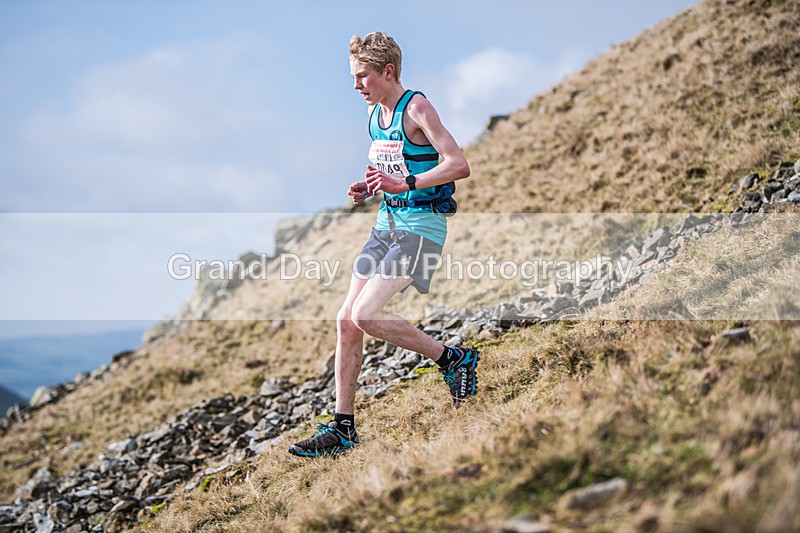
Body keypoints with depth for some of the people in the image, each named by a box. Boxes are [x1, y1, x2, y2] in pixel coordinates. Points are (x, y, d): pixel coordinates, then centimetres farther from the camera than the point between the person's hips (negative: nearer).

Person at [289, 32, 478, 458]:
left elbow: (459, 165, -22)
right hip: (386, 224, 8)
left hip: (421, 226, -8)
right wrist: (369, 187, 8)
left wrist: (404, 184, -30)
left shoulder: (417, 107, -13)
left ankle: (454, 359, -1)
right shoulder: (374, 111, 13)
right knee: (346, 321, 2)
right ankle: (342, 429, 11)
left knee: (365, 316, -20)